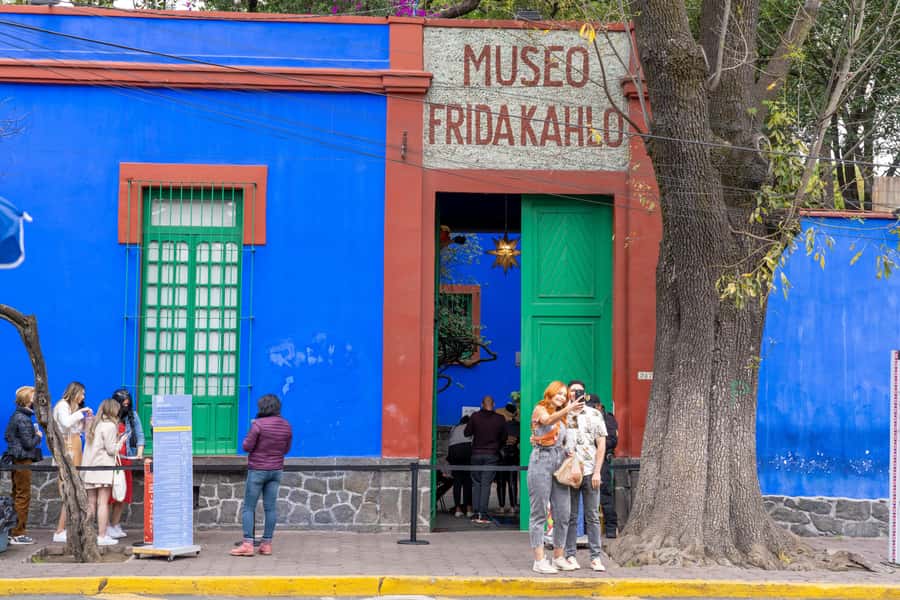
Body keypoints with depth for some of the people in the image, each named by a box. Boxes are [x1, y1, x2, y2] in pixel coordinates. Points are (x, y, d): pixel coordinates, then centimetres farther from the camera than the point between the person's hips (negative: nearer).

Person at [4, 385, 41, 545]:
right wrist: (38, 436, 0)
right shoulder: (23, 419, -18)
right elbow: (28, 443, -20)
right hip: (23, 460, -10)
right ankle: (18, 534, -2)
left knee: (16, 495, 14)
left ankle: (13, 532, 20)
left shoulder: (16, 416, 11)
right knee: (23, 496, -4)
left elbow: (7, 436, 17)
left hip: (16, 460, 10)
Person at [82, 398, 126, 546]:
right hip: (103, 467, -7)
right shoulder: (110, 426, -8)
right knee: (103, 502, -6)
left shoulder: (93, 424, 15)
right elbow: (112, 450, -9)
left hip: (89, 467, 7)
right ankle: (102, 536, -8)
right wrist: (121, 441, 8)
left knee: (91, 503, 8)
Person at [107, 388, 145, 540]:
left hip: (125, 459, 4)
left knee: (124, 492, 4)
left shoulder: (132, 415, 9)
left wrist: (139, 453, -7)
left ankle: (115, 525, 15)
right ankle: (108, 527, -2)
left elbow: (139, 435, 7)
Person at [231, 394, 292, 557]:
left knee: (248, 507, 1)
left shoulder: (258, 424, -16)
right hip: (276, 470, 5)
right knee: (270, 507, 8)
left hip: (257, 470, -5)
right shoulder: (286, 425, 2)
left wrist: (250, 435, 4)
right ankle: (267, 543, 9)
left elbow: (247, 447, -12)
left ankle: (247, 544, -5)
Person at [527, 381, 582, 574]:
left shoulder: (562, 417, 22)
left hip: (560, 462, 7)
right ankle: (539, 560, -6)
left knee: (563, 514, 3)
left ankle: (558, 558, 12)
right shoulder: (540, 409, 1)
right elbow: (547, 420, -22)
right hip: (542, 460, -7)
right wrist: (568, 410, -37)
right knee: (539, 513, -5)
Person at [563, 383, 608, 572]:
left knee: (593, 516, 1)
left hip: (590, 472, 0)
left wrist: (597, 472, -3)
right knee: (570, 517, 3)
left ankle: (595, 557, 3)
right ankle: (570, 556, 8)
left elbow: (601, 445, 4)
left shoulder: (594, 415, 6)